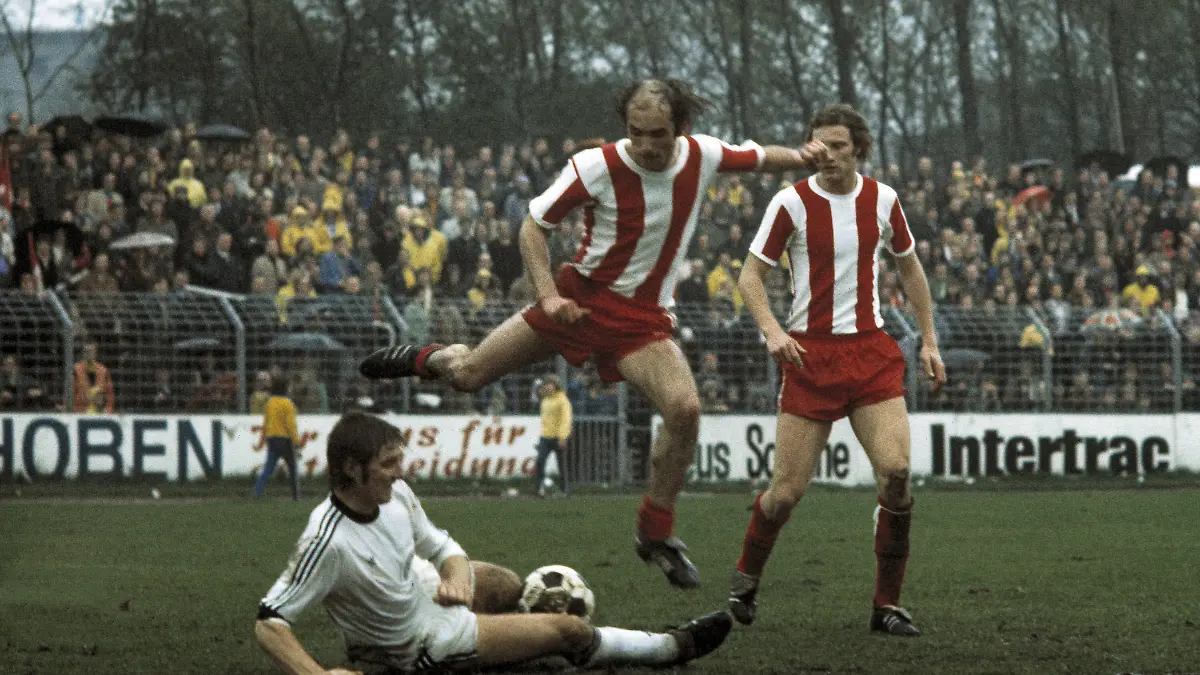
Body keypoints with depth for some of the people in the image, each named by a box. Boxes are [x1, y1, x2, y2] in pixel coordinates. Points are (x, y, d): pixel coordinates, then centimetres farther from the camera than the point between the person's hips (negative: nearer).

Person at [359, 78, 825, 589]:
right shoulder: (596, 167, -18)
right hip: (581, 297, -1)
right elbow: (534, 224, -7)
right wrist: (548, 294, -18)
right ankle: (430, 358, 44)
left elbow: (758, 158, 13)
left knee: (684, 408, -24)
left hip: (642, 318, 1)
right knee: (467, 375, 3)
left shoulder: (703, 156, -9)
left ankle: (655, 534, -6)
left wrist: (807, 158, -4)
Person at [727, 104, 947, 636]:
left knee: (895, 471, -15)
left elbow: (909, 267, 19)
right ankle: (745, 580, 25)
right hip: (810, 353, -2)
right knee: (788, 490, -4)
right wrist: (771, 329, -19)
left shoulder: (882, 200, 4)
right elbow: (750, 276, -2)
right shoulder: (791, 203, -5)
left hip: (872, 352, 2)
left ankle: (887, 603, -4)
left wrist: (929, 341, 14)